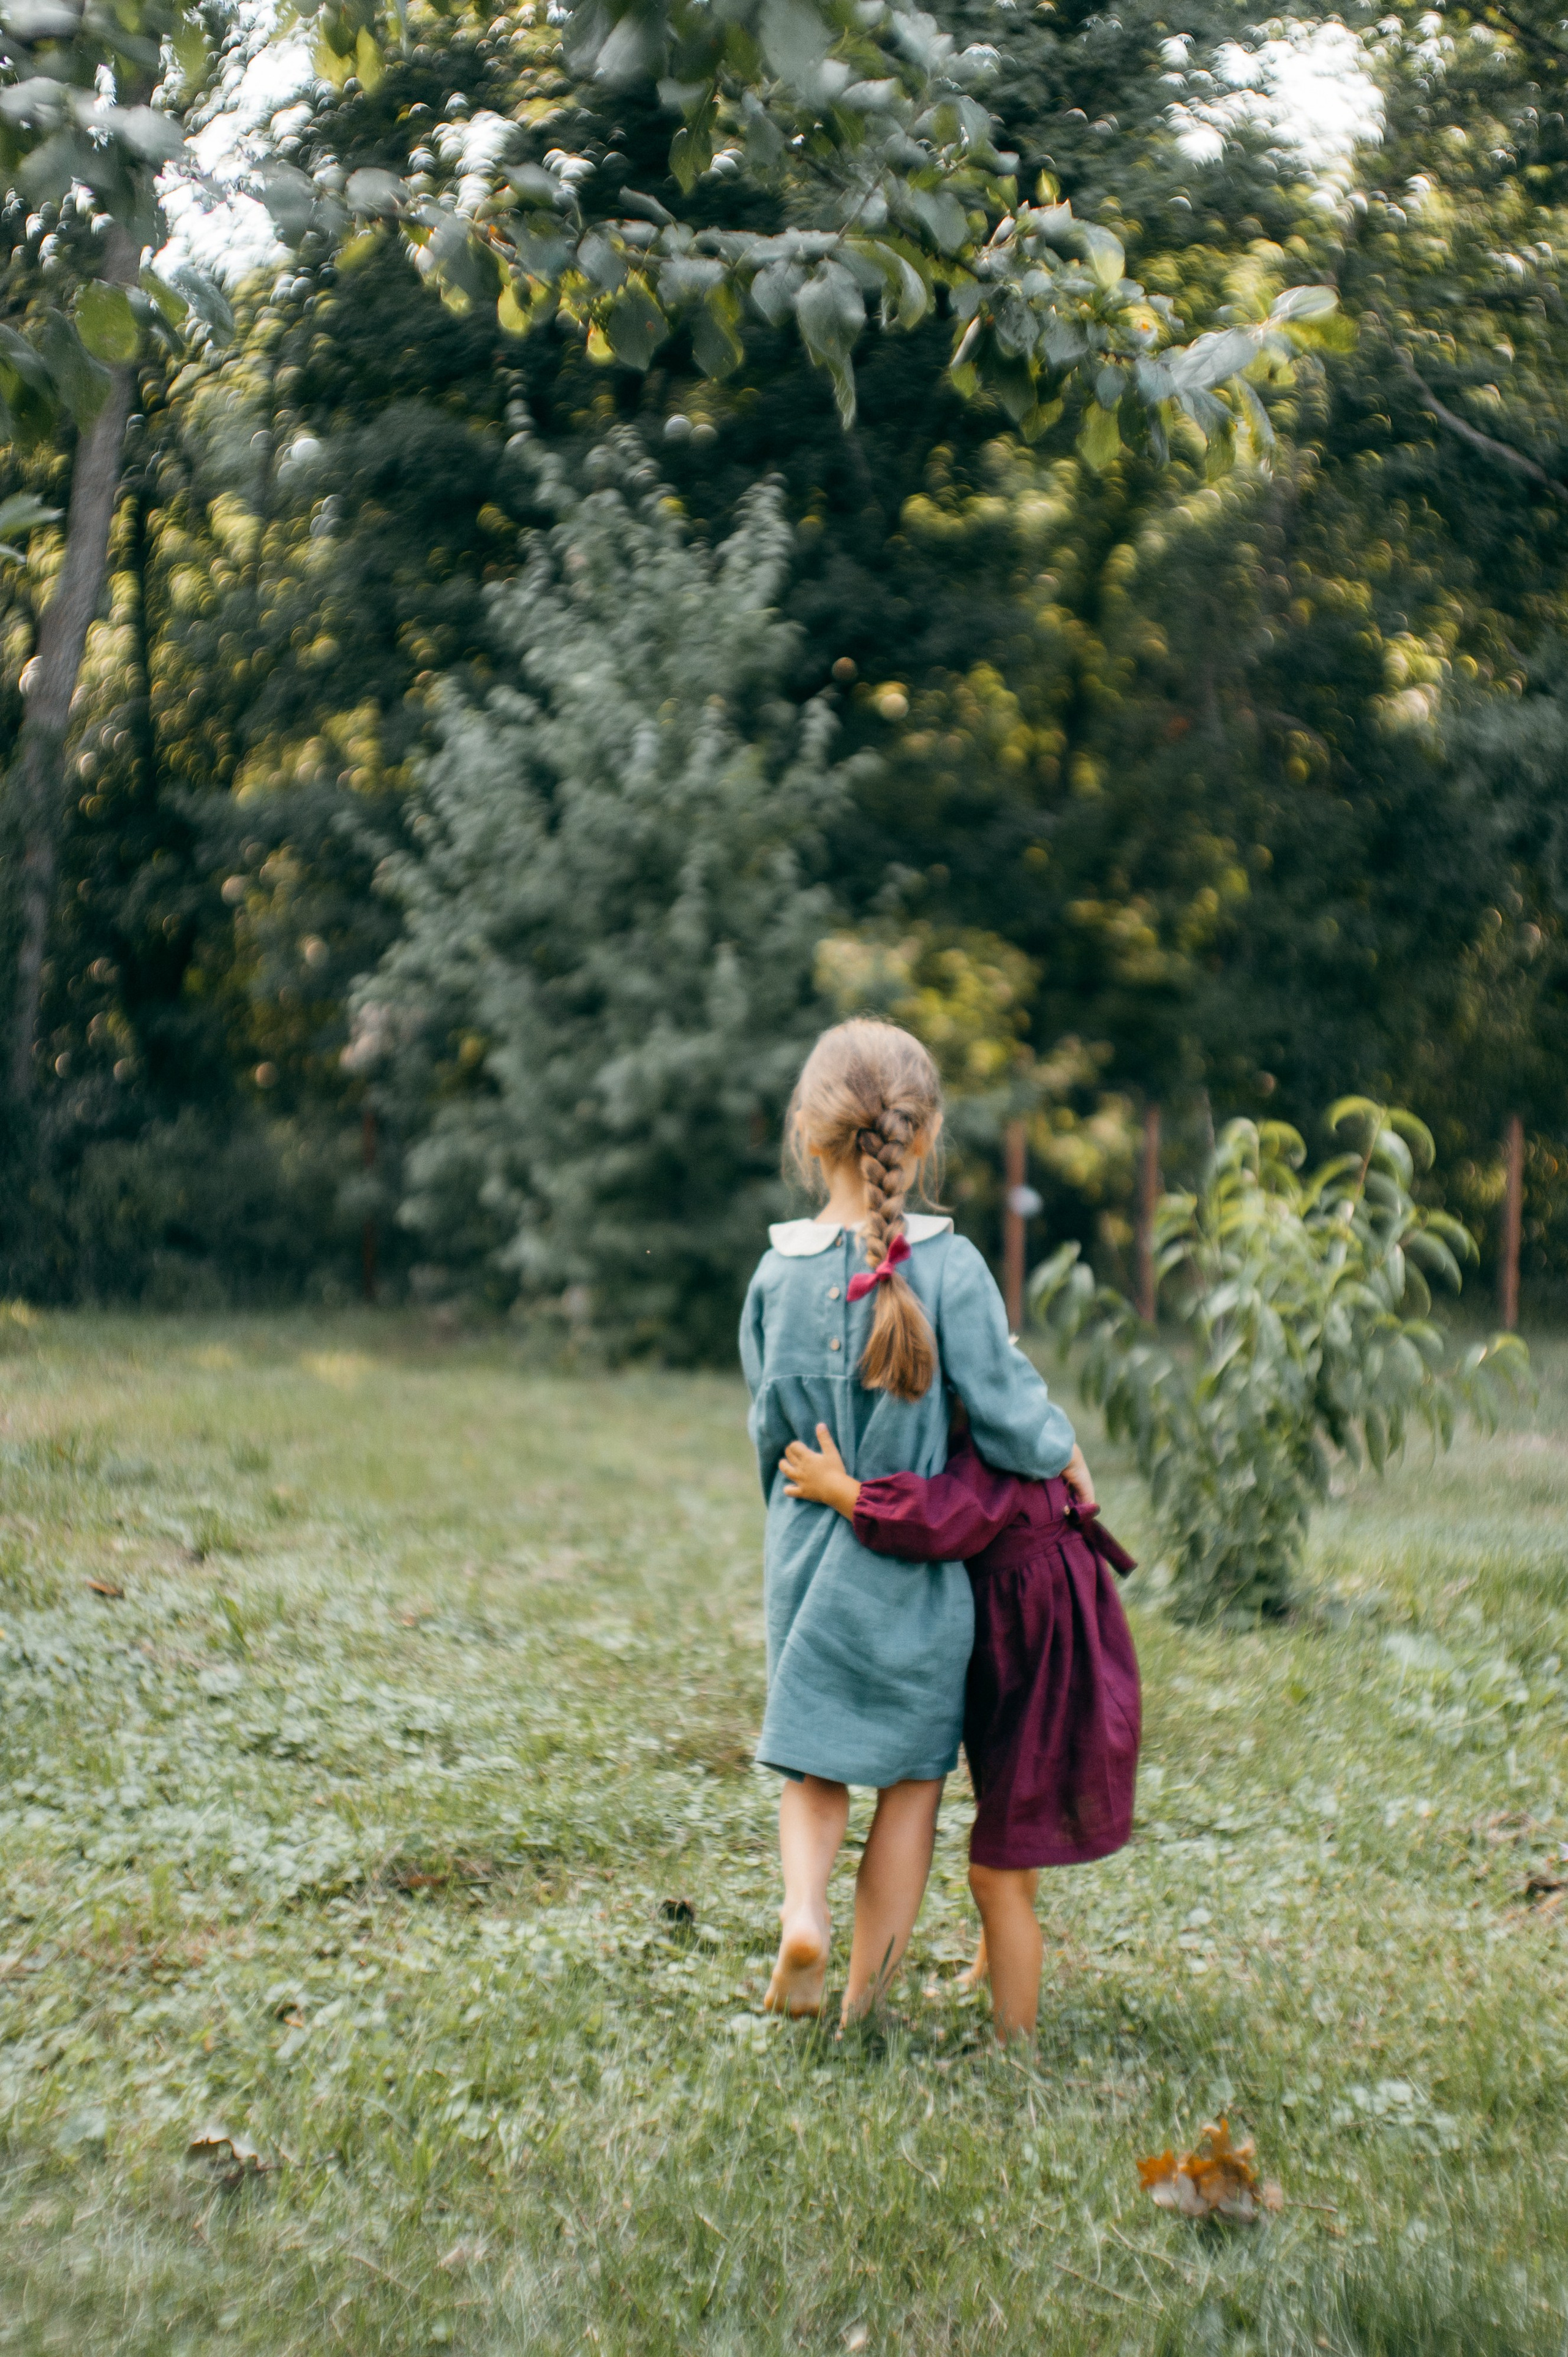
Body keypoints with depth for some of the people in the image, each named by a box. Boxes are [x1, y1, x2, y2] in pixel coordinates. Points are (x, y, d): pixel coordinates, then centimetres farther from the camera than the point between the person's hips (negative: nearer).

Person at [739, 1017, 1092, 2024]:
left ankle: (803, 1909, -7)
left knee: (814, 1764, 18)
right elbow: (1006, 1408, -14)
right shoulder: (950, 1265, -16)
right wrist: (1067, 1459, 6)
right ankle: (865, 2005, 18)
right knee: (912, 1778, 13)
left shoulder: (779, 1272, -6)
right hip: (914, 1566, -2)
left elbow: (772, 1426, 3)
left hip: (807, 1559, 3)